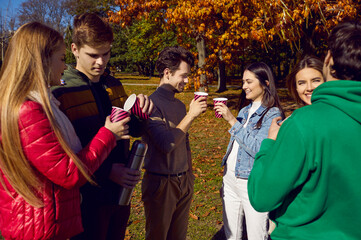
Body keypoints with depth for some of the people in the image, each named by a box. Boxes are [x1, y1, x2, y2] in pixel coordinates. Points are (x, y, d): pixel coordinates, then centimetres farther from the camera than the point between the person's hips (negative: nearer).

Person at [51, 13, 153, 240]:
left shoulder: (114, 85, 5)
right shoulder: (60, 92, -15)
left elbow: (135, 130, 10)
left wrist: (141, 110, -11)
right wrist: (107, 171, -24)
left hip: (121, 192, 6)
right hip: (88, 198, -6)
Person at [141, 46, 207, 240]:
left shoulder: (180, 105, 9)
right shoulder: (152, 104, -16)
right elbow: (166, 144, -25)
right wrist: (190, 115, -20)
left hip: (184, 182, 7)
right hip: (160, 183, -7)